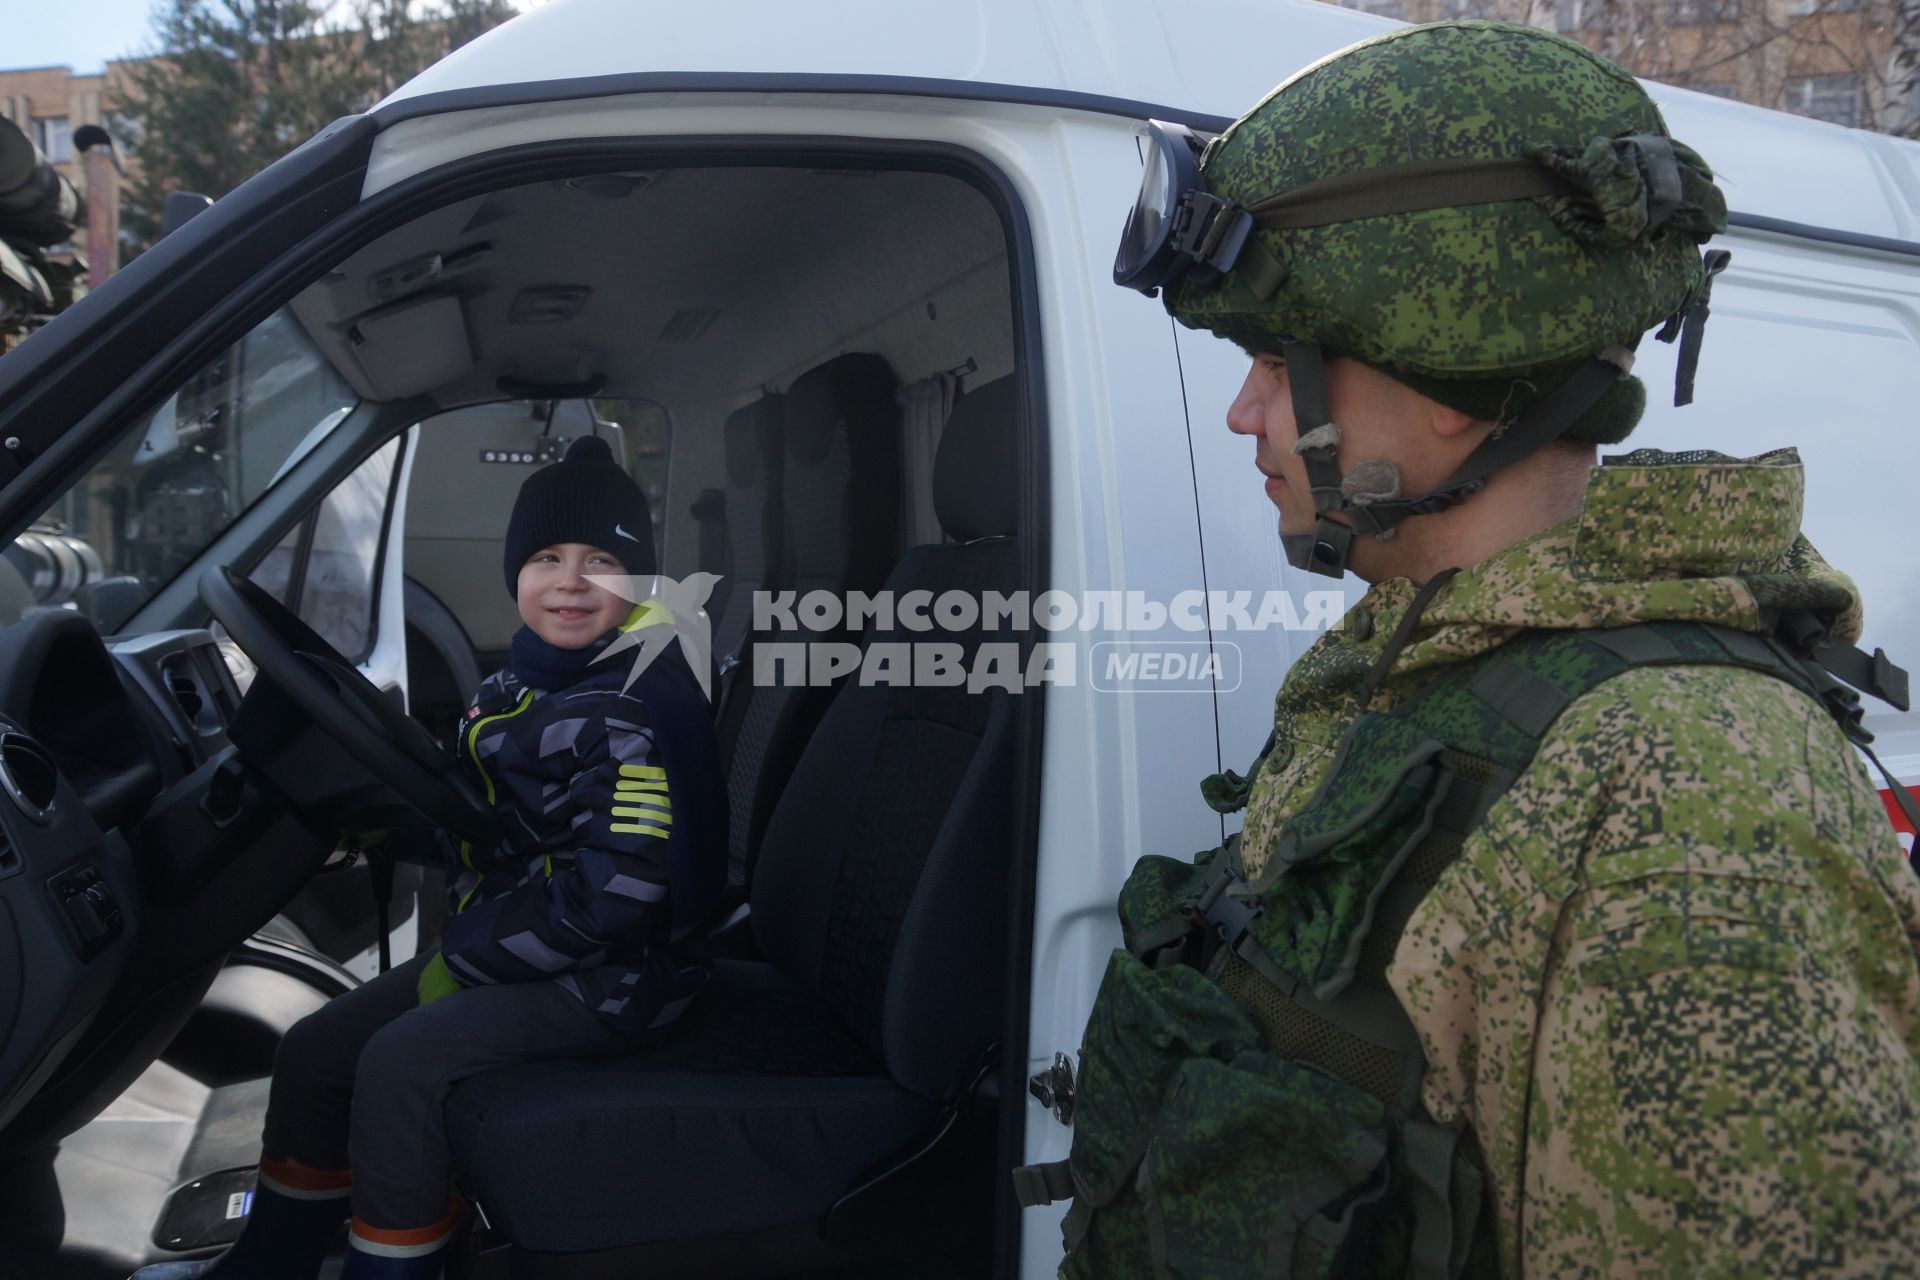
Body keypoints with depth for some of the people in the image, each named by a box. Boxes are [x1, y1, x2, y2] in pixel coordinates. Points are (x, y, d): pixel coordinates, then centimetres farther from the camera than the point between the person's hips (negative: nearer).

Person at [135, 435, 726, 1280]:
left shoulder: (641, 708, -22)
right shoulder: (522, 684, 7)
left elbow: (612, 894, -26)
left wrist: (468, 959, -16)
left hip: (609, 973, -10)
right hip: (499, 943, 10)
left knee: (401, 1065, -21)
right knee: (317, 1049, 10)